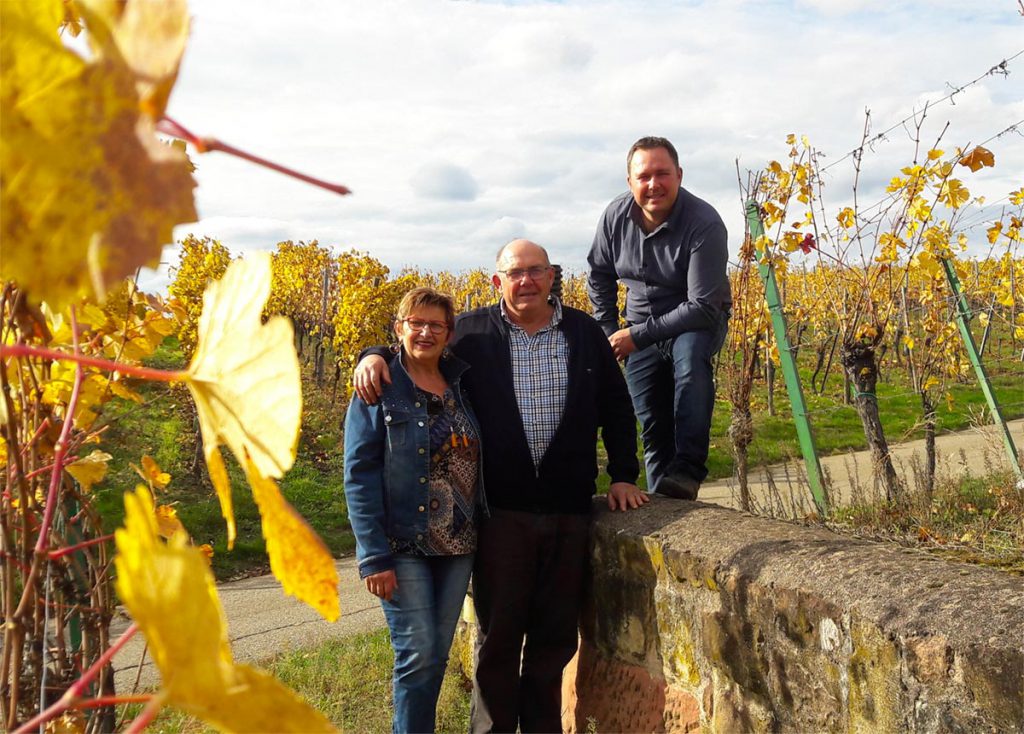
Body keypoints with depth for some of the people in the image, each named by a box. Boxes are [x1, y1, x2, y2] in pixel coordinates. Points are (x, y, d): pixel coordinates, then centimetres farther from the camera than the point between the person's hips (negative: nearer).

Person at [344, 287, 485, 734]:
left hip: (458, 546, 5)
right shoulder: (378, 391, -5)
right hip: (404, 546, -4)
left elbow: (479, 464, 12)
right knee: (417, 656, -4)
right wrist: (373, 556, -15)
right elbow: (359, 476, -10)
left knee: (437, 657, 12)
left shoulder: (462, 386, 8)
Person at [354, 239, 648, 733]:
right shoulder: (471, 332, 1)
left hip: (569, 510, 2)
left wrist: (623, 475, 8)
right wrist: (374, 356, -9)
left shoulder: (585, 332, 7)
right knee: (497, 632, 7)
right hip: (501, 510, -2)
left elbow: (616, 409, 14)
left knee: (555, 632, 13)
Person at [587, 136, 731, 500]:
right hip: (640, 330, 4)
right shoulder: (616, 217, -10)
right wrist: (609, 333, 0)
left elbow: (702, 307, -27)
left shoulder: (704, 223, -25)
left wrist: (637, 336, -25)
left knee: (690, 357, -38)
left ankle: (688, 471, -35)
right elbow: (599, 276, 8)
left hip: (697, 321, -4)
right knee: (652, 426, 3)